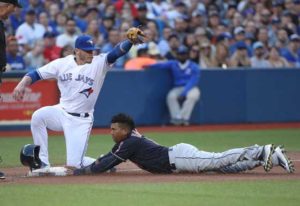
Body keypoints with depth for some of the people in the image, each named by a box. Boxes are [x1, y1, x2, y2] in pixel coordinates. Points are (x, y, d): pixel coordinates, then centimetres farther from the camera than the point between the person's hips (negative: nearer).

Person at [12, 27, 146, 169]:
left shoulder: (99, 63, -8)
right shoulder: (62, 64, -2)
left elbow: (118, 51, -23)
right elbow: (36, 74, -1)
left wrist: (130, 40, -42)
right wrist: (22, 84, -20)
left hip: (82, 120, -3)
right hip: (61, 112, 3)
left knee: (74, 164, -10)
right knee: (38, 116, -29)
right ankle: (42, 163, -19)